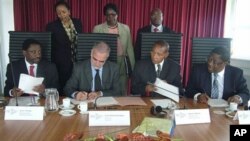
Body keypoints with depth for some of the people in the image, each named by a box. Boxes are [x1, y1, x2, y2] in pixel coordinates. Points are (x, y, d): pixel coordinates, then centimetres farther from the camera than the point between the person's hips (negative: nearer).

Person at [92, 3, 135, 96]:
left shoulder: (125, 28, 6)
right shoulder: (98, 29, 1)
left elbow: (129, 48, 8)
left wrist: (133, 68, 6)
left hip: (121, 67, 2)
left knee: (122, 95, 8)